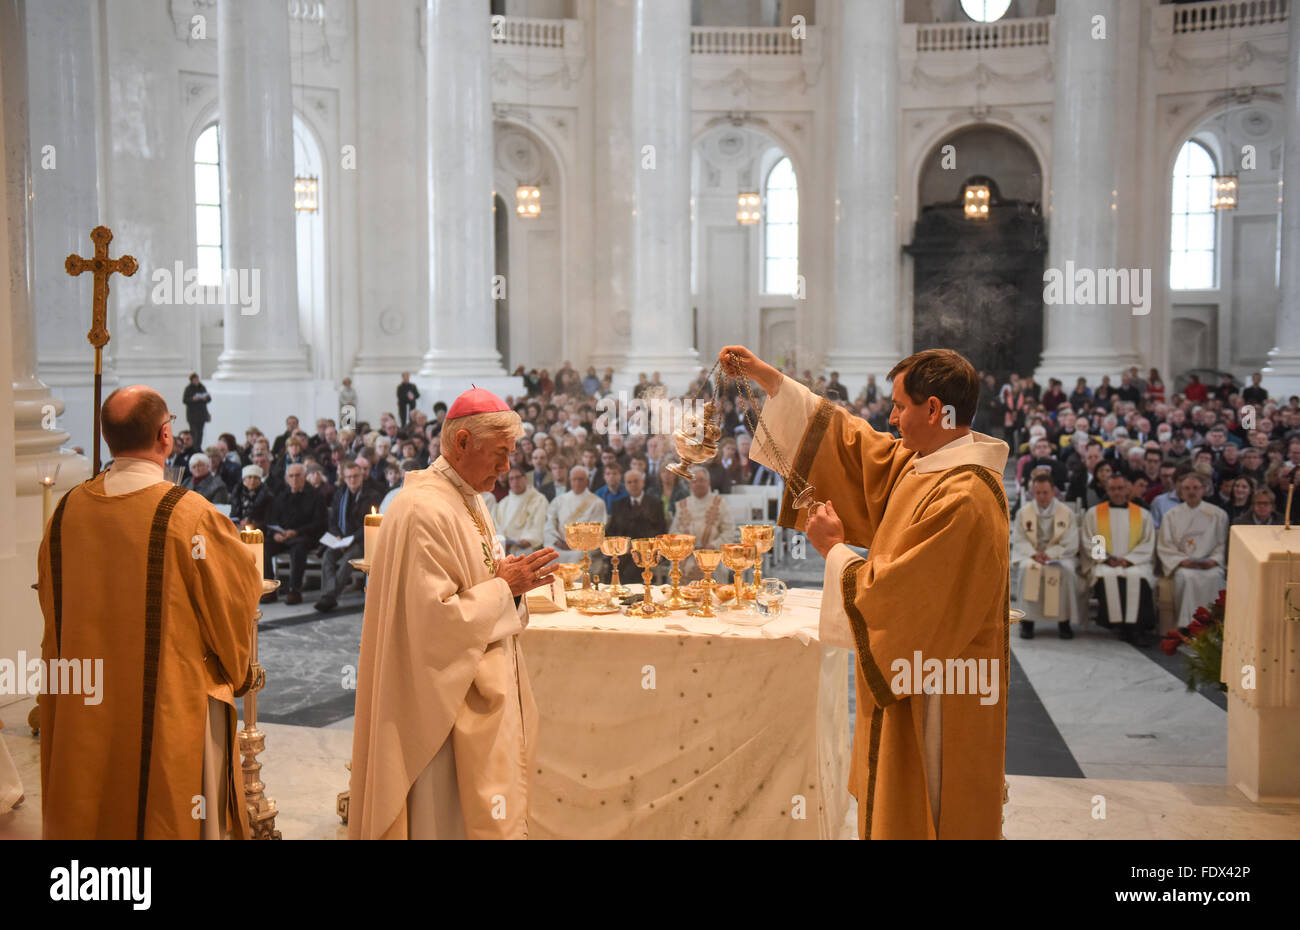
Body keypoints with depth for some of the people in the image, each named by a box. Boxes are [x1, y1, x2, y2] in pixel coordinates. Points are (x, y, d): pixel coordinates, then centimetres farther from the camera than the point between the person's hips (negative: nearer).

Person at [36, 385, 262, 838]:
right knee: (172, 816, 8)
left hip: (85, 711, 5)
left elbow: (51, 606, 9)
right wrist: (236, 673, 11)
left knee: (92, 813, 19)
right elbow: (234, 600, -9)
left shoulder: (66, 510, -3)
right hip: (173, 709, -5)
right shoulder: (189, 513, -18)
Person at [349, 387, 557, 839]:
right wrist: (504, 586, -18)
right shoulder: (424, 510, -20)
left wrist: (513, 580, 0)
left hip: (489, 689, 10)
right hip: (452, 699, -10)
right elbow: (434, 616, -23)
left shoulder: (471, 500, 11)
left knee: (497, 811, 16)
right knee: (460, 816, 1)